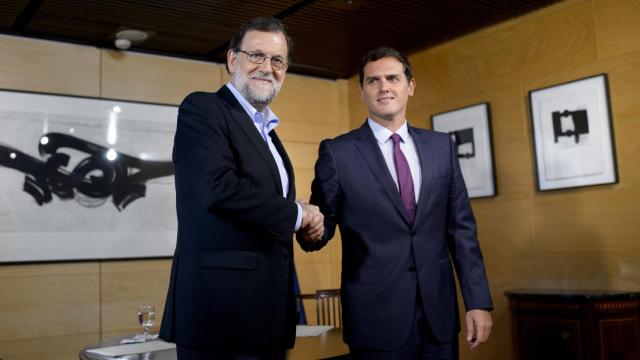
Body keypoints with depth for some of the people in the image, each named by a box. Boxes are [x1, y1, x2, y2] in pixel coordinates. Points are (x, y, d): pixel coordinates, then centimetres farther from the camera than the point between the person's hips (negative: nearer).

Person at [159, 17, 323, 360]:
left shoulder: (268, 133, 20)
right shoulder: (201, 108, -6)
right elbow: (218, 187, -22)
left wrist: (310, 222, 0)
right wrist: (295, 213, -10)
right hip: (222, 308, -8)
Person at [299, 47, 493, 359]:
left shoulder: (441, 146, 6)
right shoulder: (337, 152, -4)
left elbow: (461, 227, 6)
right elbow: (319, 231, -3)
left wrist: (478, 300, 1)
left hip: (439, 313, 4)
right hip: (377, 317, -3)